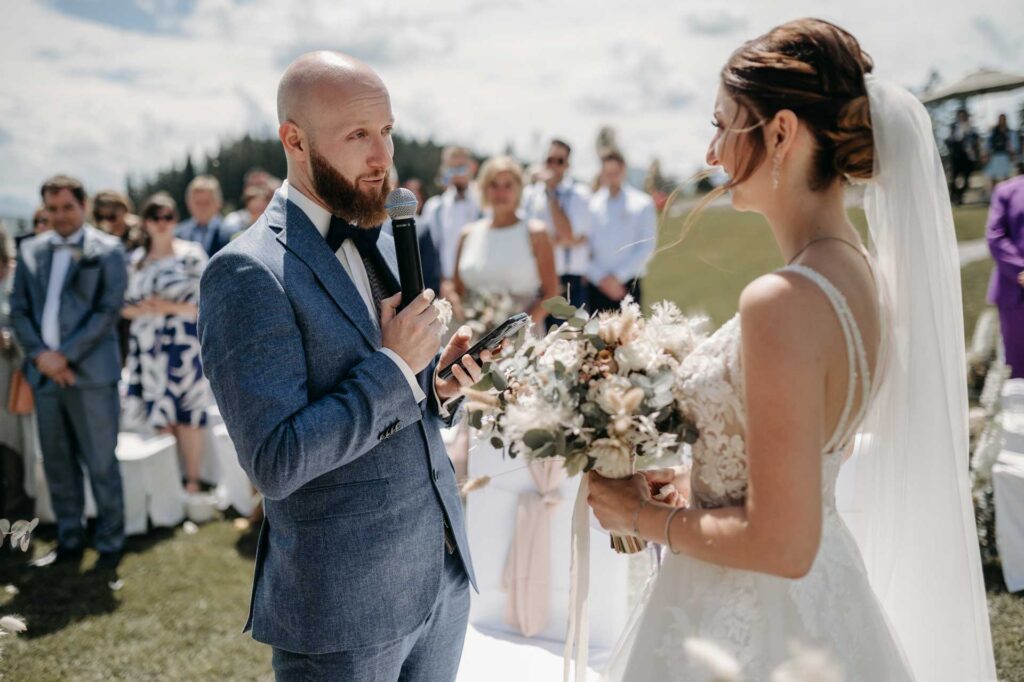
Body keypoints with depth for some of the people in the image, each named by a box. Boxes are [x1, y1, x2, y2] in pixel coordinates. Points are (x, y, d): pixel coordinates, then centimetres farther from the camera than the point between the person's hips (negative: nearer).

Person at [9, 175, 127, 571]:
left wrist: (66, 355, -13)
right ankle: (69, 540, 24)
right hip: (45, 373, 5)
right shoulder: (31, 251, 12)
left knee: (101, 465, 1)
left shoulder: (107, 250, -1)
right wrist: (39, 354, -7)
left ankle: (111, 544, 13)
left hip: (90, 373, -5)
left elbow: (109, 310, -8)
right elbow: (18, 309, 9)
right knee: (57, 464, 12)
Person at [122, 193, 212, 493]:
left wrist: (170, 307, -16)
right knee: (159, 419, 5)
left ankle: (193, 481, 7)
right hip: (147, 348, 4)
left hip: (183, 346, -4)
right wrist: (142, 310, -9)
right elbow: (124, 306, 13)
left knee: (187, 417, -1)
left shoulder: (191, 255, -2)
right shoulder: (134, 260, 11)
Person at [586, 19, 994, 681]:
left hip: (748, 624, -8)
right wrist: (694, 481, 8)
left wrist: (644, 516, -13)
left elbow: (781, 543, -26)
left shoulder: (782, 303, -28)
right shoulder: (862, 273, -1)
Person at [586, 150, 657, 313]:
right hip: (596, 285, 1)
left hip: (627, 285, -1)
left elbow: (647, 248, -1)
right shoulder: (591, 205, 6)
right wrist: (602, 278, -8)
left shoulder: (642, 204, 2)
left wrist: (619, 276, -7)